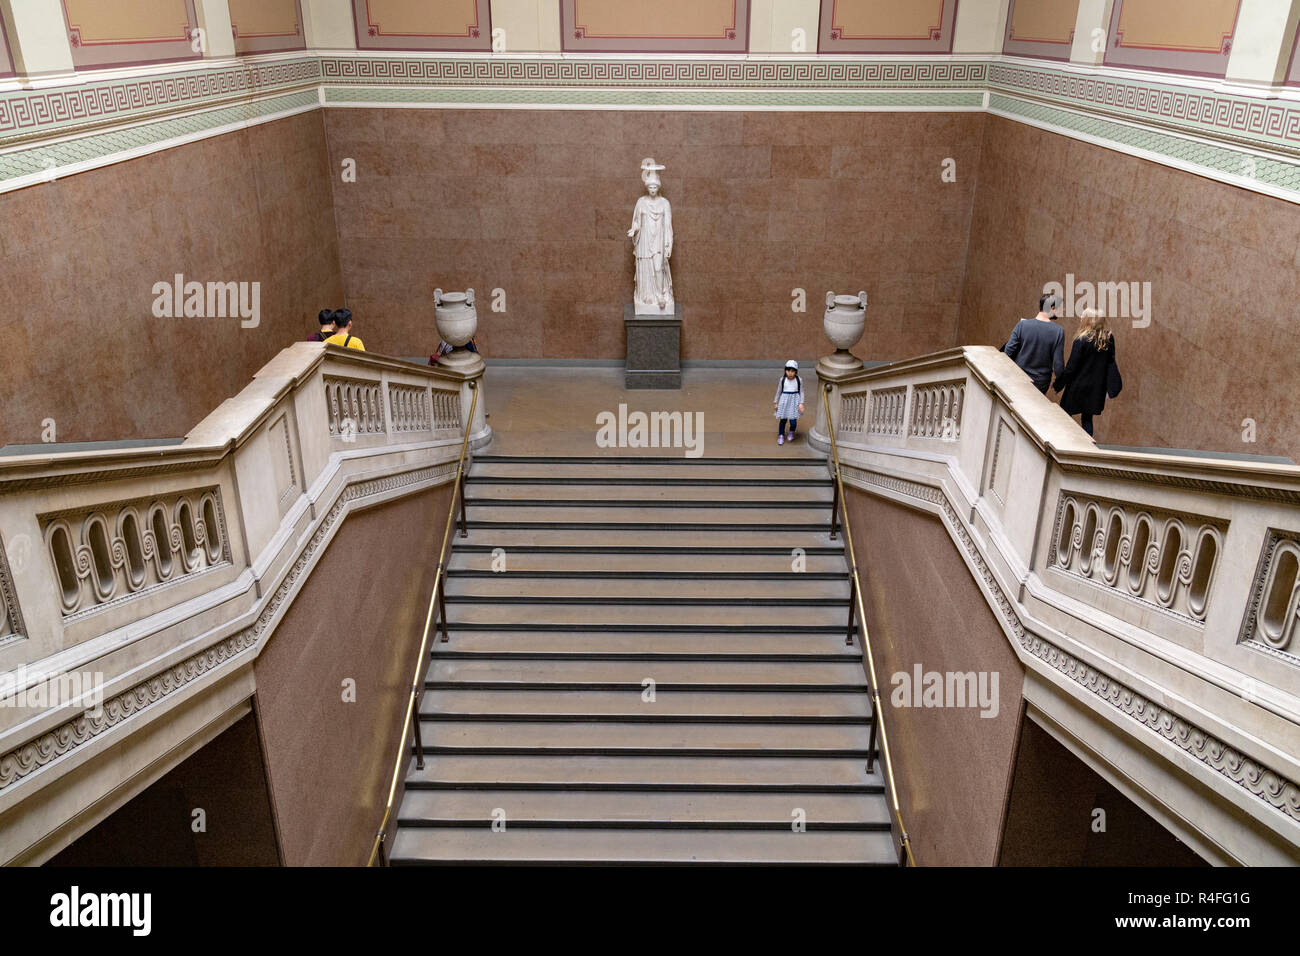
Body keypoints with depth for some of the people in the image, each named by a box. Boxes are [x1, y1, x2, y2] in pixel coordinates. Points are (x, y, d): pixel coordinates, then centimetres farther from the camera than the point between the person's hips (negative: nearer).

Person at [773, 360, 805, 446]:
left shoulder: (799, 380, -6)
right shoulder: (783, 379, -5)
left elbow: (801, 392, 1)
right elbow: (779, 391, 6)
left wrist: (801, 403, -8)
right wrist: (775, 402, 9)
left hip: (794, 401, -1)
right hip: (784, 401, 1)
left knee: (793, 421, -3)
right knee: (783, 419, 5)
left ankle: (792, 432, 30)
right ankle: (781, 435, 26)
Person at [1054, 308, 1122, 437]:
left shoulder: (1081, 341, -17)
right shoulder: (1109, 339, -1)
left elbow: (1071, 367, -14)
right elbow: (1111, 363, 5)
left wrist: (1058, 384, -4)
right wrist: (1113, 386, 12)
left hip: (1078, 387, -5)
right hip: (1097, 388, 5)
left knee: (1065, 414, 10)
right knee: (1087, 419, 14)